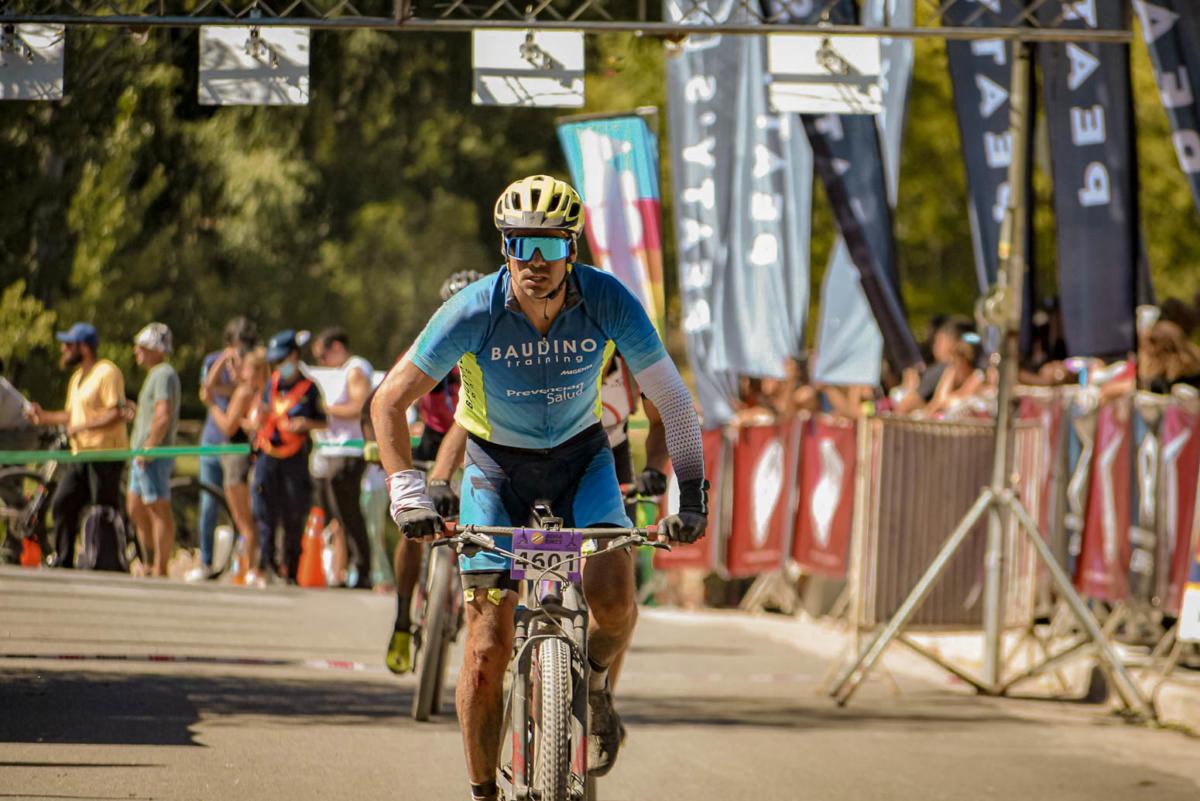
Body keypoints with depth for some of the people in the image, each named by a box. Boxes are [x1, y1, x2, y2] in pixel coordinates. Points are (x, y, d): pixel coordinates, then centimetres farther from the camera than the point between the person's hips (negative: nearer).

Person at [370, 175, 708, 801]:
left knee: (612, 598, -25)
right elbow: (389, 402, -19)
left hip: (580, 456, 1)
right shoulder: (474, 311, -25)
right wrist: (407, 491, -30)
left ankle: (594, 686, 9)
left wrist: (692, 495, -20)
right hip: (497, 465, -1)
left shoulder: (608, 302, -22)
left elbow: (673, 401, -13)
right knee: (488, 648, -9)